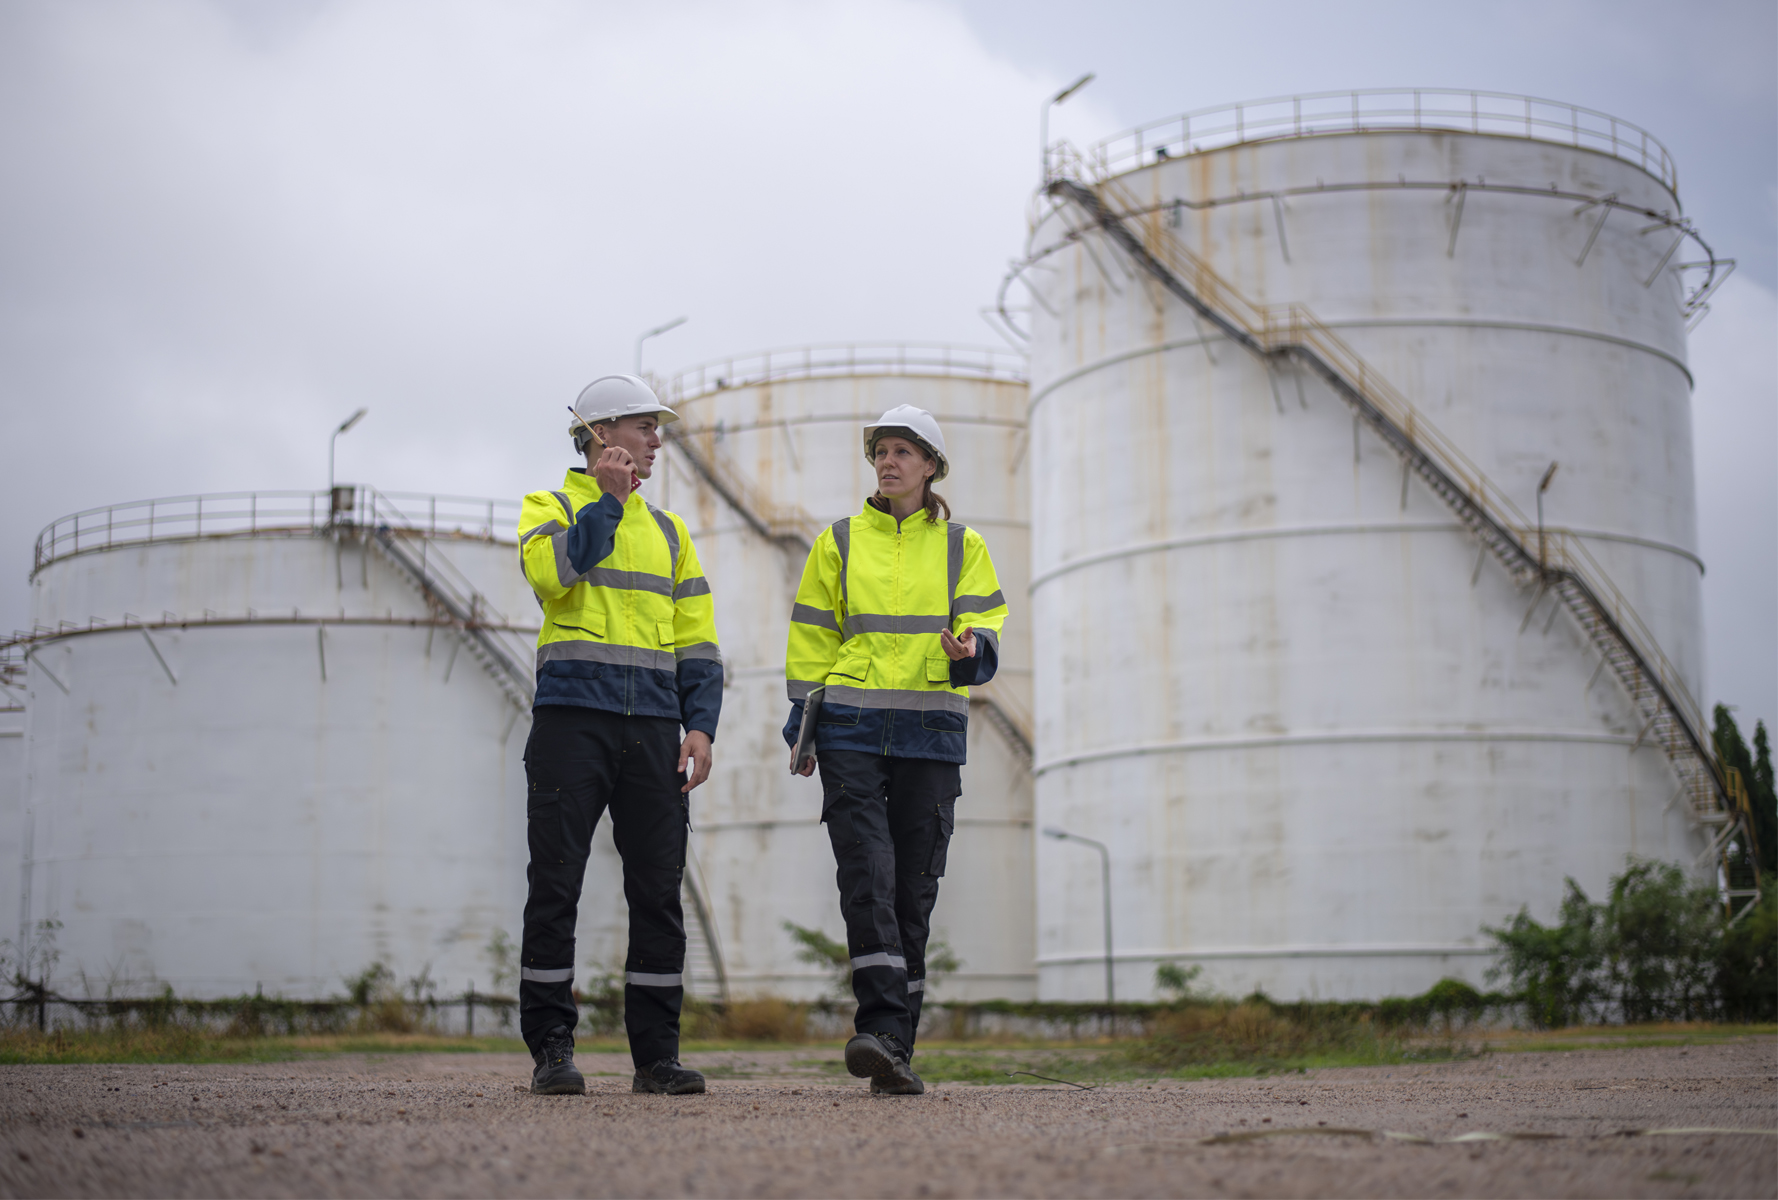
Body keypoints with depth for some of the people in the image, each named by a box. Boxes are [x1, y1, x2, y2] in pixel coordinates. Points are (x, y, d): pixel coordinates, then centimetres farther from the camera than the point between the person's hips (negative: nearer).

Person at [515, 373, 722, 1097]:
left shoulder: (667, 531, 21)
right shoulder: (551, 507, 8)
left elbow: (696, 640, 16)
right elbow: (552, 571, -15)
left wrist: (701, 725, 3)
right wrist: (608, 499, -8)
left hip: (653, 729, 4)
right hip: (572, 718, -4)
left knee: (659, 890, 2)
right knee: (556, 886, -4)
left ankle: (657, 1055, 8)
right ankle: (551, 1051, 4)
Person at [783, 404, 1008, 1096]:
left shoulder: (962, 547, 13)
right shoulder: (840, 543, 13)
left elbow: (983, 631, 4)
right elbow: (810, 643, 12)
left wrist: (966, 651, -20)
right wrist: (801, 730, 4)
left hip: (931, 732, 1)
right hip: (852, 727, -1)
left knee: (913, 889, 1)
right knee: (865, 875, -17)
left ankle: (894, 1045, 6)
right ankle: (883, 1030, -25)